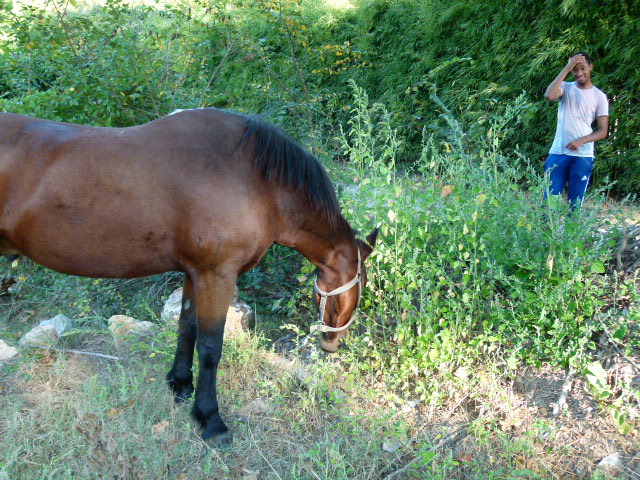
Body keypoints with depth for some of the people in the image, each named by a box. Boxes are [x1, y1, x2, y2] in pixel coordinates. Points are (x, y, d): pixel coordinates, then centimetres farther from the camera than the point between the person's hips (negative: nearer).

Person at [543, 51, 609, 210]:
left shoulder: (599, 96, 5)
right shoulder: (566, 88, 6)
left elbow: (603, 131, 2)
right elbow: (549, 95, -18)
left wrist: (581, 141, -15)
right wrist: (566, 69, -15)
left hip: (583, 156, 0)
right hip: (558, 153, 0)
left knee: (576, 203, 1)